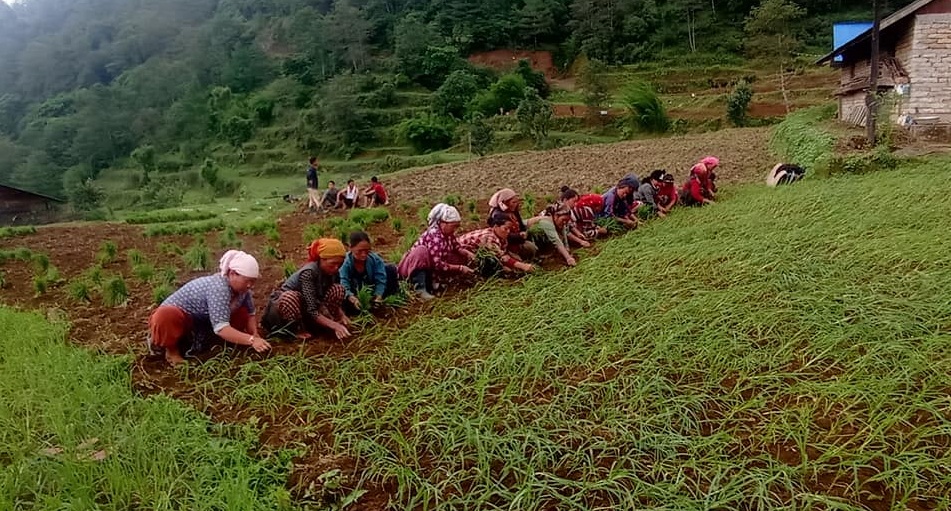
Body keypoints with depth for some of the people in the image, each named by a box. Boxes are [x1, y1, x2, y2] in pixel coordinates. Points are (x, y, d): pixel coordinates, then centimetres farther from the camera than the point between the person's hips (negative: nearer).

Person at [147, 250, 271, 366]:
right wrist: (251, 340, -47)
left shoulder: (241, 288, -11)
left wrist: (255, 335, -20)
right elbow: (220, 328, -41)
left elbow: (250, 314, 0)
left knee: (242, 314, -7)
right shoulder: (218, 287, -35)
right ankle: (172, 349, -10)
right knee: (166, 317, -42)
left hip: (202, 323, 9)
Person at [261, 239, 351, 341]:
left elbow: (334, 299, 1)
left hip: (303, 306, 6)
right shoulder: (308, 272, -32)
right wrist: (335, 325, -40)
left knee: (338, 290, -13)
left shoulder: (333, 273, -11)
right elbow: (311, 311, -35)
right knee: (290, 297, -41)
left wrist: (342, 316, -18)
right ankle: (299, 329, -17)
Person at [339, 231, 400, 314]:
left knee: (391, 269, -13)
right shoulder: (345, 263, -27)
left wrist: (378, 296, -38)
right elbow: (344, 284, -35)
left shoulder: (375, 259, -19)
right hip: (354, 293, -2)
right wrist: (351, 298, -55)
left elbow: (380, 280, -20)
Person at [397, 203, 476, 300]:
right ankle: (420, 288, -31)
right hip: (414, 265, -8)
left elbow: (457, 248, 8)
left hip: (429, 267, 8)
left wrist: (468, 254, -13)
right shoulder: (434, 235, -31)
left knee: (460, 258, -3)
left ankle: (430, 282, -3)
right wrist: (459, 268, -31)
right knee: (421, 251, -40)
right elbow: (437, 264, -35)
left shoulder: (448, 233, -6)